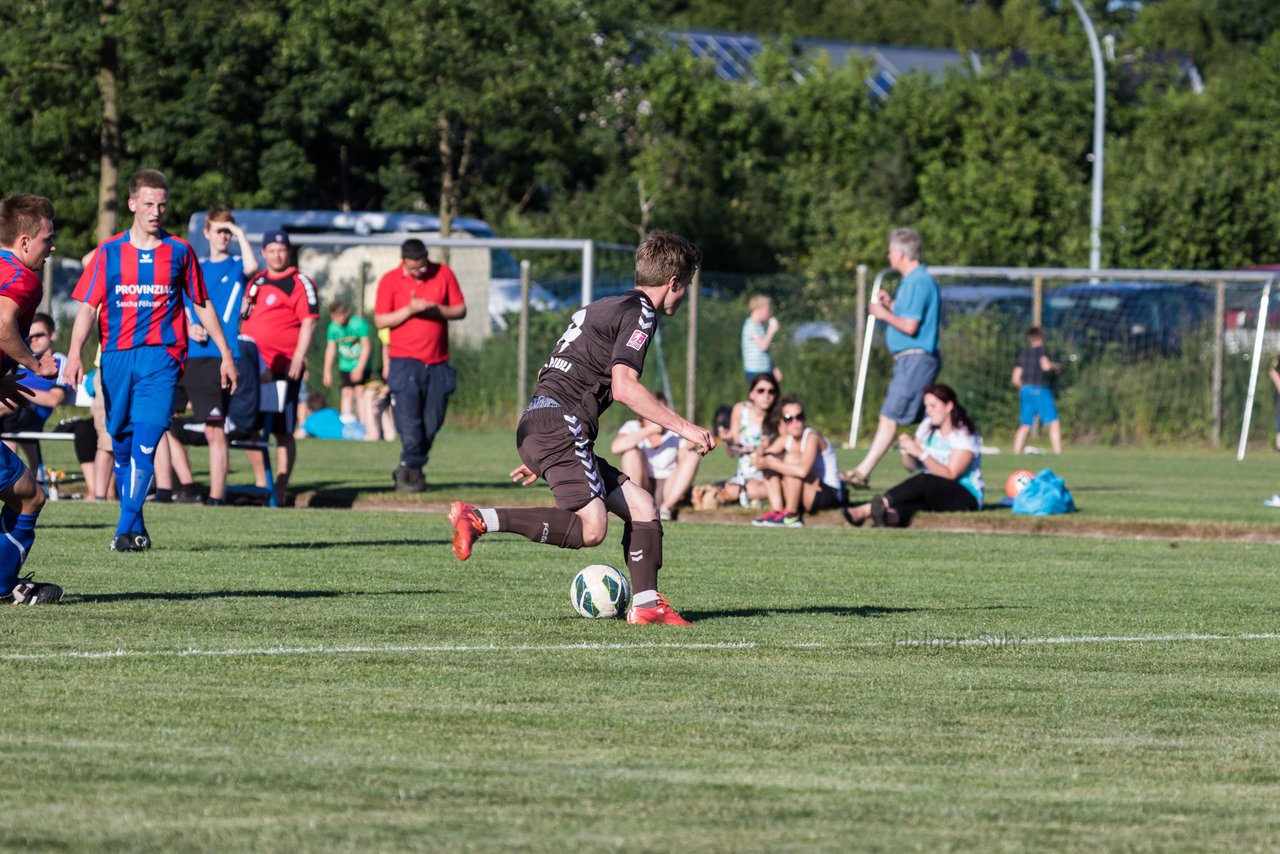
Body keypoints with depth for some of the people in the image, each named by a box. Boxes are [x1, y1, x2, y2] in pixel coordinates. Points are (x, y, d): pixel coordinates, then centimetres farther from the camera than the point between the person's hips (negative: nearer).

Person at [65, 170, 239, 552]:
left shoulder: (179, 251, 7)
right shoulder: (109, 252, 7)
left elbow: (202, 305, 15)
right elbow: (88, 306, 3)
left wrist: (225, 354, 15)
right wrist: (75, 352, -11)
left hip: (161, 357, -2)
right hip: (116, 358, 2)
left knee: (145, 444, -15)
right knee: (122, 447, 7)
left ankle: (126, 530, -15)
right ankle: (137, 530, 20)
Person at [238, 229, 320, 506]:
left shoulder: (300, 284, -4)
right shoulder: (256, 282, 18)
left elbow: (309, 322, -11)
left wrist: (298, 358, -20)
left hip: (283, 369, -7)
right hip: (252, 370, 7)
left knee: (282, 431, -4)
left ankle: (279, 491, -3)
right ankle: (260, 482, 20)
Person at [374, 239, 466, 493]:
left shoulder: (444, 274, 5)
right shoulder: (390, 281, -2)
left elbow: (461, 310, 7)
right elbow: (380, 320, -4)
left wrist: (436, 310, -13)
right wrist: (410, 310, -17)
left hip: (438, 364, 3)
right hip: (405, 362, -3)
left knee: (433, 420, 5)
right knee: (409, 421, -11)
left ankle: (409, 469, 20)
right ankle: (411, 469, -3)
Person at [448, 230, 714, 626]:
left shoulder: (605, 308, 27)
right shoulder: (639, 313, -3)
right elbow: (624, 388, -17)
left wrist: (539, 456, 32)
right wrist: (683, 427, -12)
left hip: (537, 423, 10)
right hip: (560, 424, -10)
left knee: (641, 506, 10)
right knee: (590, 527, -21)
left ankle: (646, 604, 5)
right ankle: (479, 518, -22)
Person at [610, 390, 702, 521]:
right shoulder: (633, 428, -5)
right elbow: (616, 447, -27)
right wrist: (649, 431, -30)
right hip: (642, 489, -2)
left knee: (693, 456, -18)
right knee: (631, 451, -22)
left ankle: (666, 508, -25)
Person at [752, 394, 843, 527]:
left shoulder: (812, 437, -18)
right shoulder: (785, 439, 5)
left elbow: (802, 471, -34)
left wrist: (771, 464, -27)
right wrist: (761, 453, -27)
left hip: (829, 495, -8)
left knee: (792, 457, -27)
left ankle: (791, 515, -25)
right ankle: (777, 511, -10)